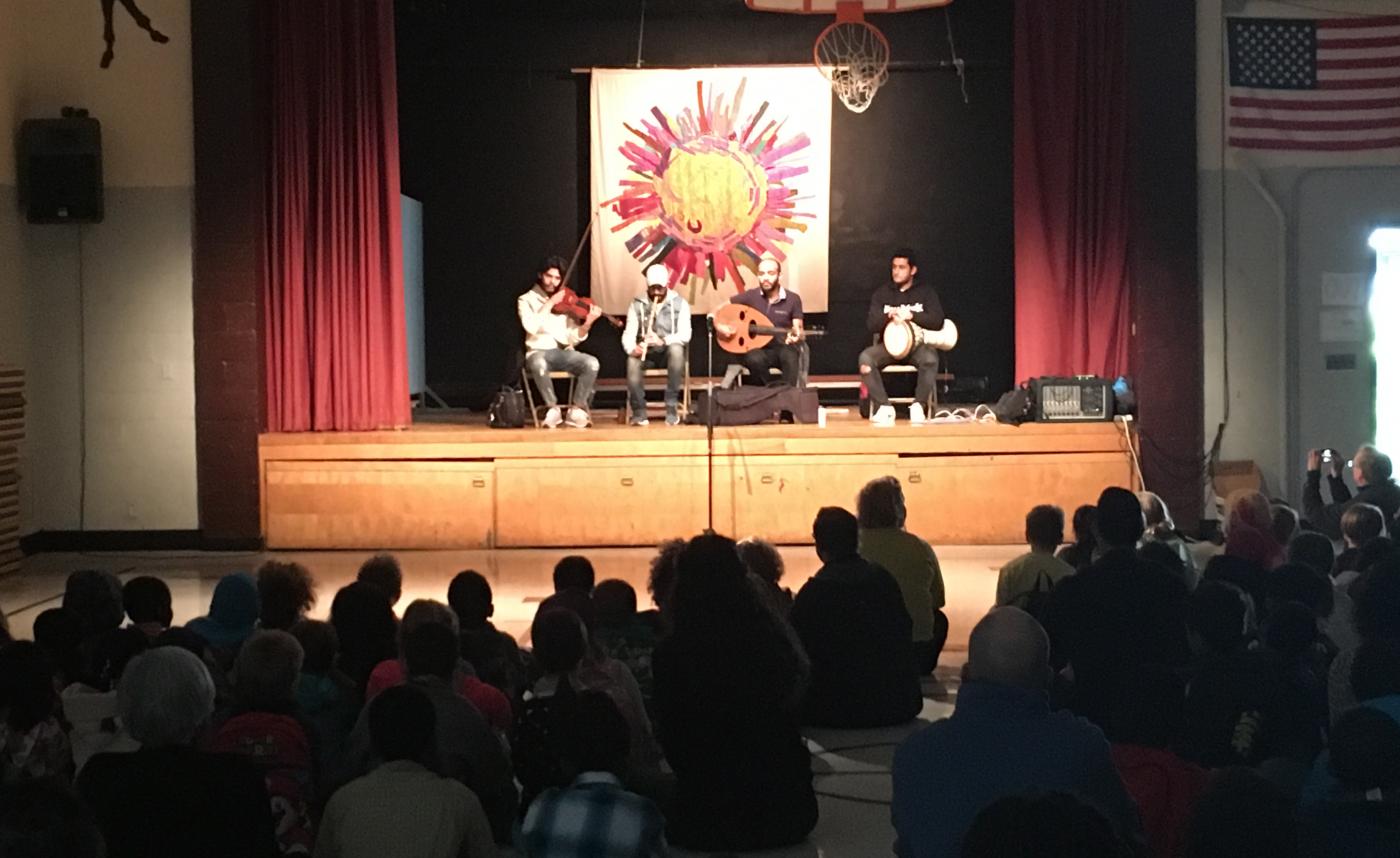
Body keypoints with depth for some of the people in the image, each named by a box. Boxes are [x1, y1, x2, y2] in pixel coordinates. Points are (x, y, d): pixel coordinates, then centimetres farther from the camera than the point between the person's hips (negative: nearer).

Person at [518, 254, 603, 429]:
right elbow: (531, 327, -14)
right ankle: (553, 408, -19)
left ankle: (577, 408, -11)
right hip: (539, 352, -3)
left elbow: (574, 338, 3)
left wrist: (588, 323, -15)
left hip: (564, 352, 3)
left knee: (592, 363, -27)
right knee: (538, 364, -40)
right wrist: (550, 303, -13)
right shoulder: (527, 300, 6)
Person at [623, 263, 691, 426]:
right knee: (633, 359, -35)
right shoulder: (637, 304, 3)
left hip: (668, 352, -1)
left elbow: (685, 334, -12)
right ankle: (639, 411, -23)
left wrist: (663, 341, -31)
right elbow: (629, 334, -6)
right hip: (646, 353, 1)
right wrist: (632, 349, -30)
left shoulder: (679, 303, -1)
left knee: (676, 349, -37)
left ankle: (672, 406, -31)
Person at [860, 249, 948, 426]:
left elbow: (937, 321, -7)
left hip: (917, 343, -1)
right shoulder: (882, 293, 9)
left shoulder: (925, 292, 5)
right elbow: (871, 325, 1)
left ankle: (919, 405, -22)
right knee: (865, 358, -31)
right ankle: (883, 406, -26)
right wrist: (889, 315, -19)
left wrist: (910, 315, -19)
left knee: (930, 358, -37)